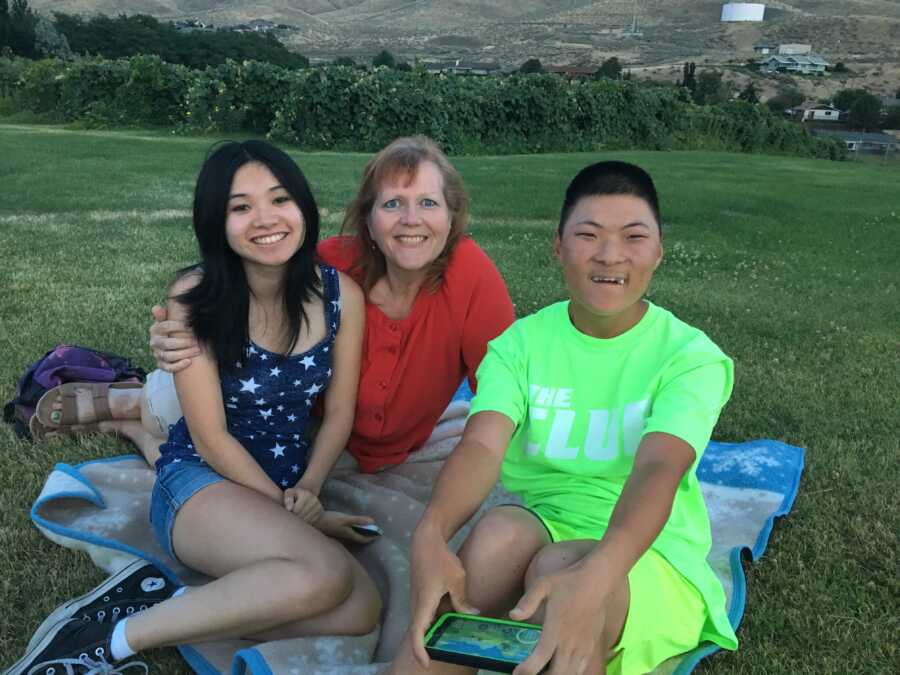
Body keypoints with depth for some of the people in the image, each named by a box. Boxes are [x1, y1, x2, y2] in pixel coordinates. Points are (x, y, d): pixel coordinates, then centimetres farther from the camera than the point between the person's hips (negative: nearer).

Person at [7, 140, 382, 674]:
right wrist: (292, 512, -14)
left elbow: (339, 412, 4)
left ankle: (163, 603, -11)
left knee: (362, 612, -23)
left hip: (293, 488, 5)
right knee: (325, 574, -33)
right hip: (201, 481, -4)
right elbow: (211, 438, -13)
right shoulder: (195, 298, -14)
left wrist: (308, 489, -12)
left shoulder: (341, 294, -4)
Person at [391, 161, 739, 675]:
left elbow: (658, 470, -24)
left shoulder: (692, 357, -6)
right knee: (500, 531, -32)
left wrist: (595, 573, -44)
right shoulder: (521, 343, 1)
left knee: (558, 566, -35)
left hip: (648, 554, -2)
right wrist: (431, 535, -37)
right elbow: (482, 446, -15)